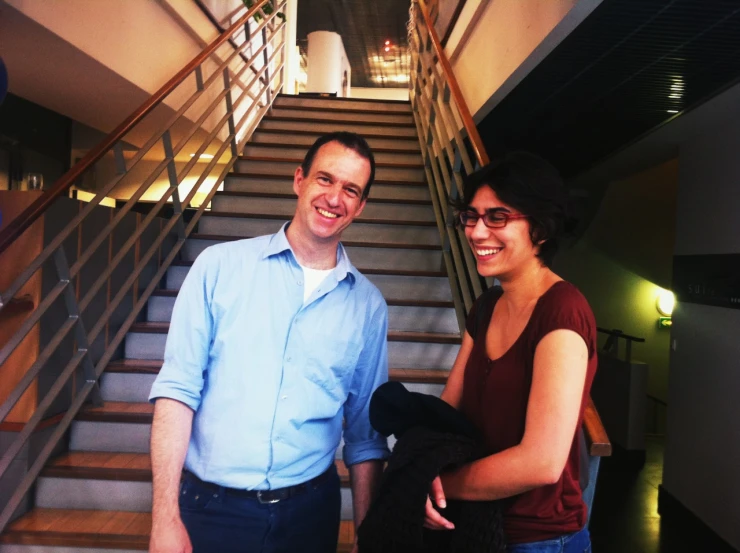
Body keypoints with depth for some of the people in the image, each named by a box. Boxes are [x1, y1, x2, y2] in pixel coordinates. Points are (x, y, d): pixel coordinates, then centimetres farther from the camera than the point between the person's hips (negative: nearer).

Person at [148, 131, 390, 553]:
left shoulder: (368, 306, 0)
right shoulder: (220, 266, -6)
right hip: (210, 506, -2)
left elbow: (366, 435, 5)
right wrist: (165, 517, -12)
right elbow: (177, 389, -8)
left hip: (310, 512, 2)